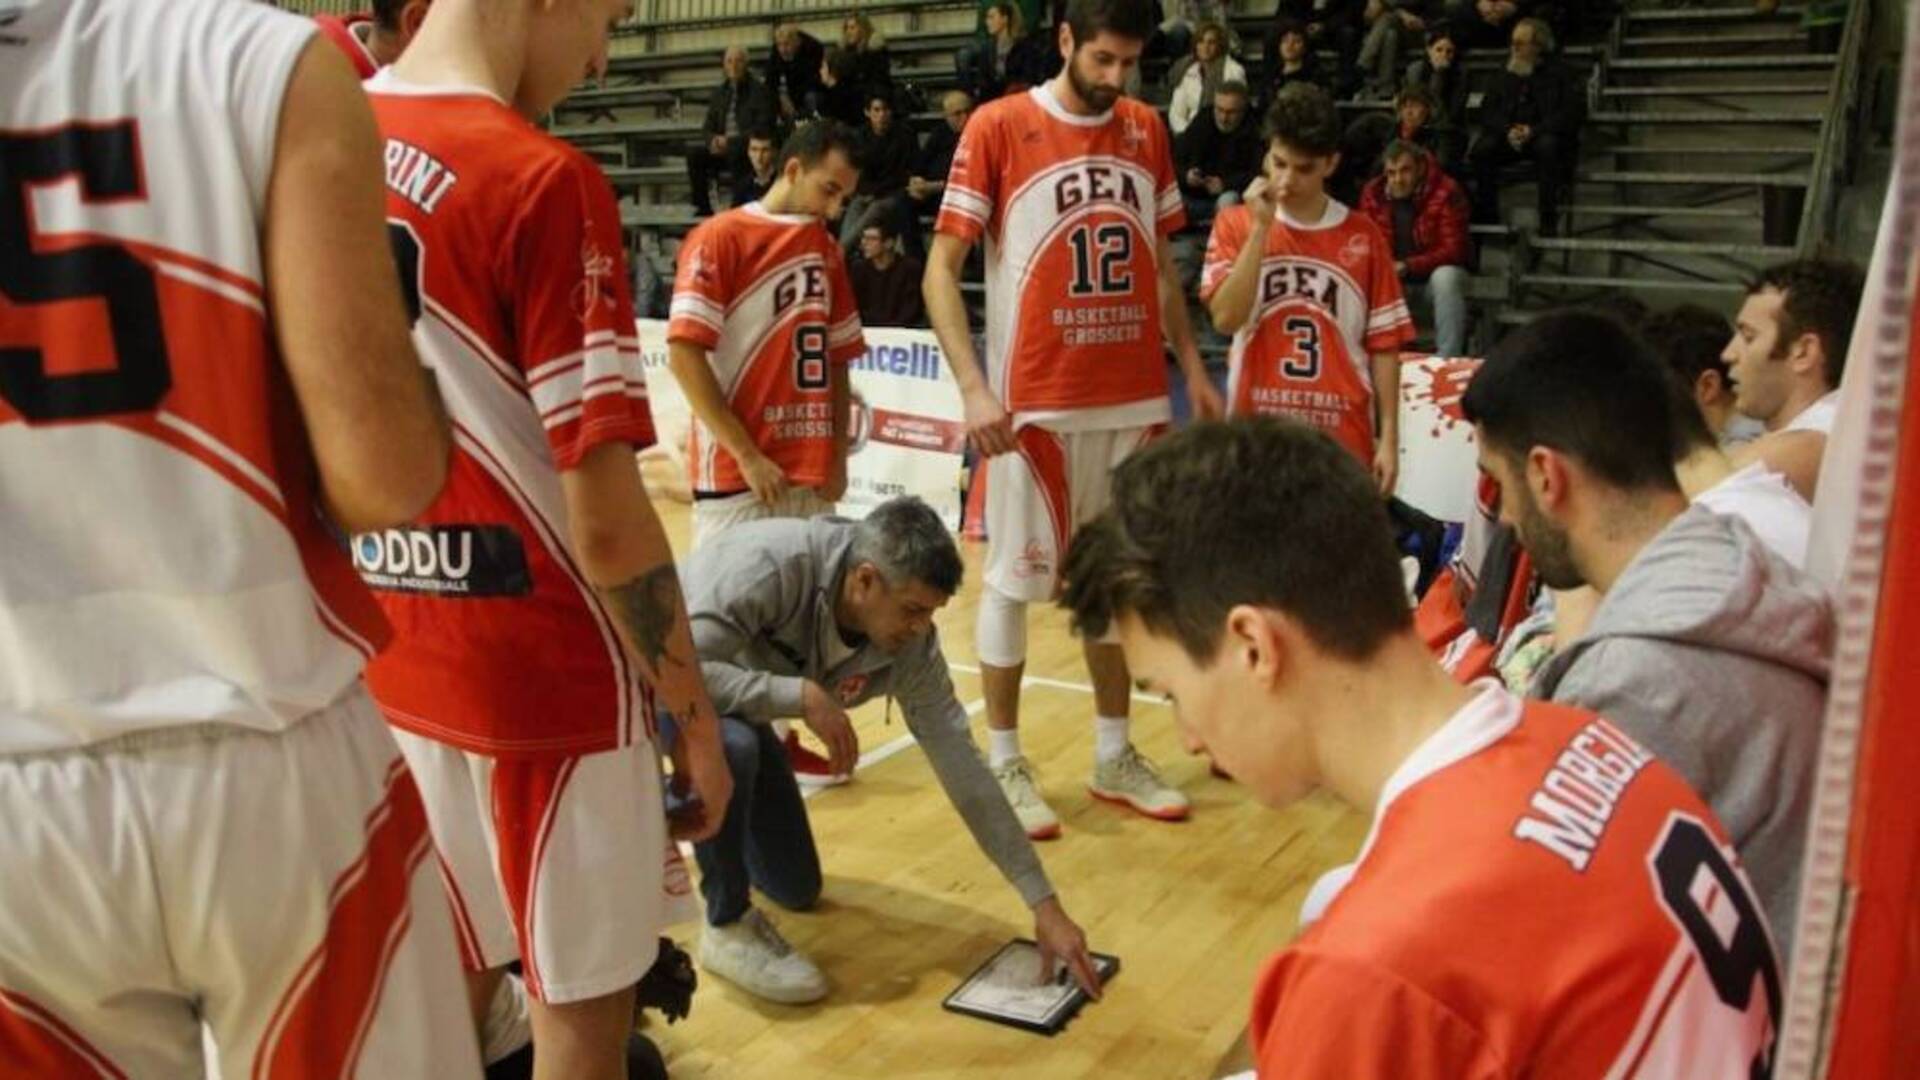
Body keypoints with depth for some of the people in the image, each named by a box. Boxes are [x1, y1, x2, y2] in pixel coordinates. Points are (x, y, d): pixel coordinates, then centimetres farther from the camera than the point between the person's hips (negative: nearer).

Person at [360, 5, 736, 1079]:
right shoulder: (545, 181, -19)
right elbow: (603, 513, -21)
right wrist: (693, 710, -9)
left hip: (383, 653, 7)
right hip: (538, 670, -7)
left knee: (449, 977, 22)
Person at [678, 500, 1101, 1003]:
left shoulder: (910, 644, -24)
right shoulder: (769, 566, -41)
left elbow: (962, 764, -21)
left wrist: (1044, 903, -21)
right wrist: (801, 694, -43)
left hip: (743, 703, 6)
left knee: (797, 889, 9)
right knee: (730, 749, -40)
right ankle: (727, 925, -14)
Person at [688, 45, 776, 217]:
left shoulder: (759, 90, -1)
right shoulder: (720, 92, 16)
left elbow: (762, 129, -10)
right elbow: (707, 127, 16)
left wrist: (731, 141, -18)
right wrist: (714, 140, -9)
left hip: (750, 149, -5)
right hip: (723, 147, 5)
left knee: (735, 150, -38)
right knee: (694, 152, -19)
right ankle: (703, 208, -16)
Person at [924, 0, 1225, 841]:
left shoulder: (1148, 132, 9)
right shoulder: (997, 127, -6)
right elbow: (941, 268, -8)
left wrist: (1192, 368, 11)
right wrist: (973, 386, -18)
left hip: (1135, 400, 5)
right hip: (1035, 405, -5)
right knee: (1014, 579, 4)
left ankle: (1113, 757, 25)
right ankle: (1004, 763, 17)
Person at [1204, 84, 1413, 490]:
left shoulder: (1363, 237, 4)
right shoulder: (1235, 225, 3)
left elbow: (1384, 344, 6)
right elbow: (1225, 318, -11)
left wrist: (1389, 438, 2)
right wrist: (1260, 227, -12)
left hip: (1344, 440, 1)